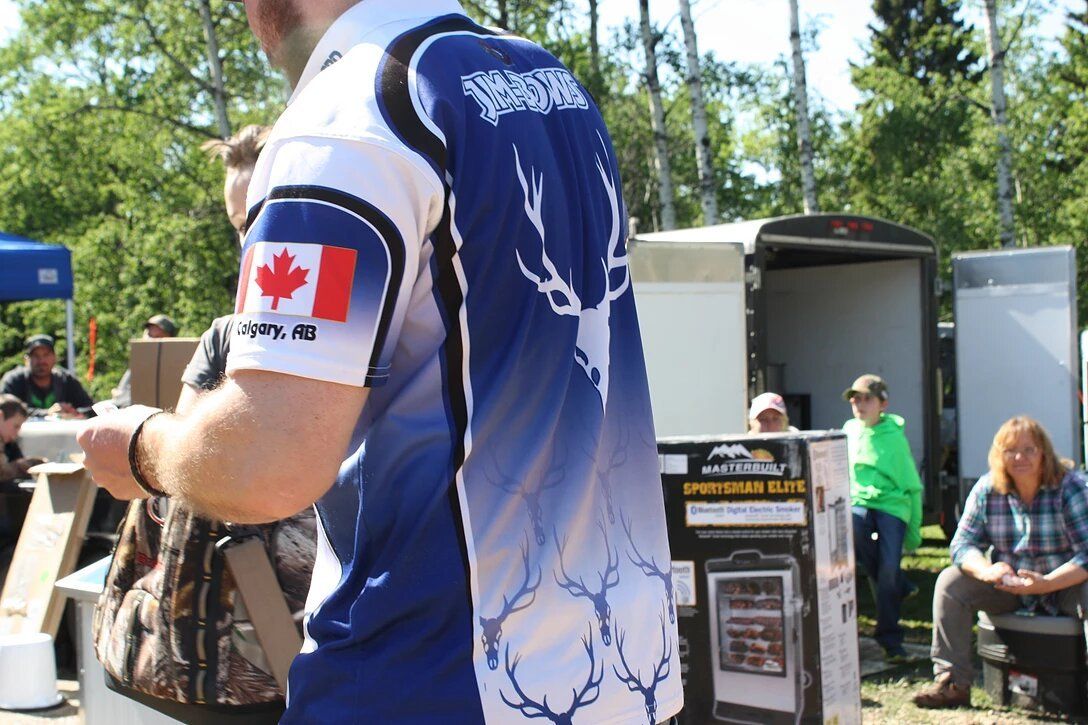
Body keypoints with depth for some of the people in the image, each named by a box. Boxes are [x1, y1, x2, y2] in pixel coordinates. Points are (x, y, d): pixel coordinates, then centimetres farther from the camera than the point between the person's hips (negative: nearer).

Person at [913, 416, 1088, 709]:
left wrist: (1045, 583, -36)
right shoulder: (987, 490, -4)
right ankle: (952, 682, -16)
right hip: (1010, 584, 4)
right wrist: (988, 571, -29)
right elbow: (963, 544, -6)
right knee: (950, 582, -16)